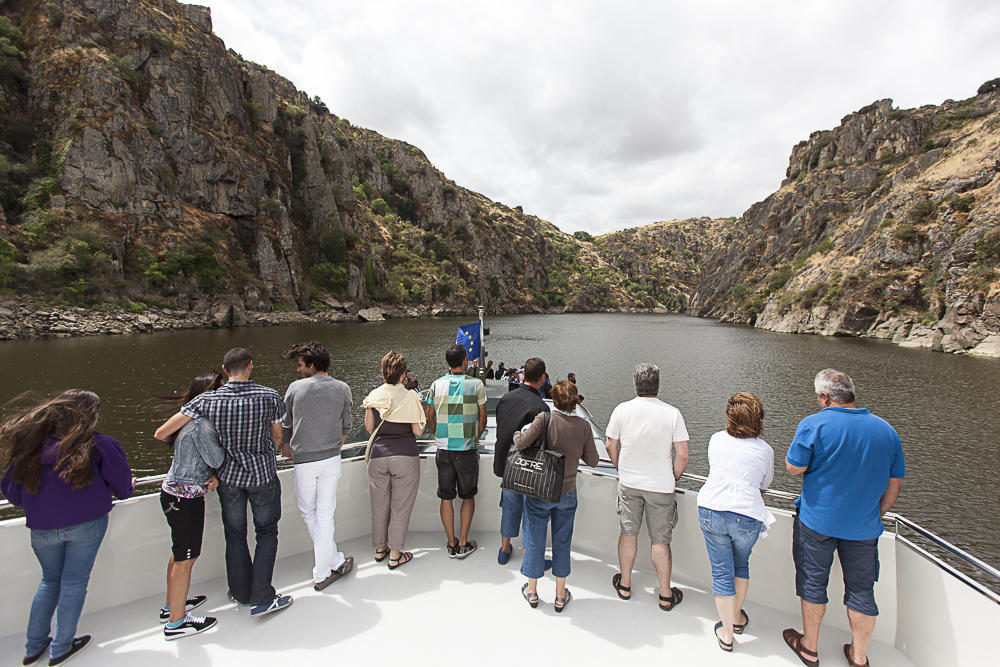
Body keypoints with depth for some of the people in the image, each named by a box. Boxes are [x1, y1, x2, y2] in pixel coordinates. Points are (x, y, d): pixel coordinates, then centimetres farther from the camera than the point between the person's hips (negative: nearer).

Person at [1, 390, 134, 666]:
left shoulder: (30, 444, -1)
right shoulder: (95, 444, -11)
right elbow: (122, 483, -4)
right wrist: (125, 490, 19)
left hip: (42, 529, 4)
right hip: (87, 524, -4)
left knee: (50, 581, 24)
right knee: (74, 583, 11)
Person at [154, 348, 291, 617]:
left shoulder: (206, 400, -13)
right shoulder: (270, 397, -16)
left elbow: (161, 432, -10)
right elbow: (277, 437, -2)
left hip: (228, 477, 2)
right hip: (263, 475, -2)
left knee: (235, 536, 20)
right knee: (266, 534, 15)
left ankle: (241, 594, 35)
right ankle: (261, 599, 16)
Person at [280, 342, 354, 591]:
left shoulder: (295, 388, -4)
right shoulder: (342, 389, 0)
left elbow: (284, 425, 5)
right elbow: (345, 428, 6)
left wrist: (288, 450, 22)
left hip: (304, 462, -1)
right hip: (331, 459, 2)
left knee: (308, 512, 17)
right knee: (325, 514, 8)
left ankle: (335, 561, 22)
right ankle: (322, 573, 17)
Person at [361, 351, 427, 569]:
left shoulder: (374, 396, -2)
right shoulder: (410, 397, -12)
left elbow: (369, 427, 8)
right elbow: (417, 431, -10)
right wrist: (420, 410, 5)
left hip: (378, 455, 4)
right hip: (405, 457, -3)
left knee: (379, 504, 17)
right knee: (400, 506, 8)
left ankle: (380, 548, 34)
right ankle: (395, 554, 16)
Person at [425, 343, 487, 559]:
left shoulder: (437, 385, 0)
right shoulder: (476, 385, -7)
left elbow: (429, 417, 6)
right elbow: (482, 418, -3)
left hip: (443, 450, 2)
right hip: (467, 450, -2)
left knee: (446, 498, 12)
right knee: (468, 496, 14)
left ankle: (452, 544, 20)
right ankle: (463, 544, 16)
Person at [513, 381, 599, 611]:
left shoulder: (545, 419, -17)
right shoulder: (583, 425, -9)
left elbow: (521, 443, -25)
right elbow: (593, 460, -3)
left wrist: (517, 433, -4)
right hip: (567, 493, 2)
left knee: (535, 541, 15)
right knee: (562, 543, 18)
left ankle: (532, 592, 32)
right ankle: (560, 596, 30)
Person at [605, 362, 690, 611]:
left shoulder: (622, 410, -9)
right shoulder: (672, 413, -13)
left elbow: (611, 446, 0)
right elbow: (682, 455, -11)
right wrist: (673, 478, 6)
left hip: (629, 484, 1)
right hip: (661, 487, -1)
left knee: (628, 534, 15)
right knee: (660, 541, 11)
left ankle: (625, 585, 30)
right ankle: (666, 596, 24)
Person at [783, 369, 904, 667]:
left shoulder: (814, 424, -16)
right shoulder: (886, 429, 1)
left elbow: (794, 467, -13)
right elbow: (895, 481, 7)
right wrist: (876, 514, 18)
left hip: (818, 520, -4)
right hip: (864, 525, 4)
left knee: (813, 581, 12)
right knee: (861, 589, 15)